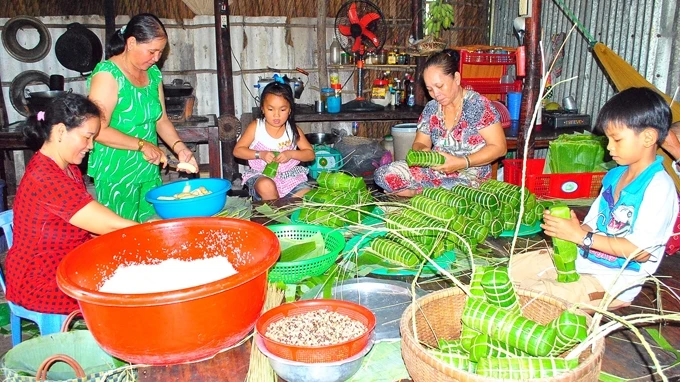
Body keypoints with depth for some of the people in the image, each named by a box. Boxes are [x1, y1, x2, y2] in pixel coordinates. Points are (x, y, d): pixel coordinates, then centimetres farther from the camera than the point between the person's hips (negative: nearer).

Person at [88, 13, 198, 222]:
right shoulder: (107, 74, -15)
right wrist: (142, 145, -22)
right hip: (116, 174, -6)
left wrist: (180, 148, -4)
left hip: (149, 170, 7)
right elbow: (98, 130, -21)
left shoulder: (153, 73, 7)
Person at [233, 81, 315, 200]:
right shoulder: (256, 127, -3)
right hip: (261, 175, -1)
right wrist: (260, 154, -19)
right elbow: (237, 150, -2)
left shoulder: (293, 130, 1)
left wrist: (291, 154, -19)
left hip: (289, 175, 2)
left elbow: (310, 154, 1)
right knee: (266, 186, -37)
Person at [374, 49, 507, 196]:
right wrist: (423, 151, -13)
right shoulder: (431, 108, 6)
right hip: (433, 172, 4)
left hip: (469, 179, -4)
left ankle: (412, 192, -9)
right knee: (382, 174, -15)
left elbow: (499, 147, -11)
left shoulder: (478, 105, -9)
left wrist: (462, 162, -23)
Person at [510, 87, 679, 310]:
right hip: (582, 257, 9)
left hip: (613, 281, -8)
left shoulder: (658, 187, -16)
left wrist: (581, 236, -23)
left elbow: (640, 251, -23)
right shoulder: (614, 176, 10)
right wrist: (565, 228, -10)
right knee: (512, 266, 4)